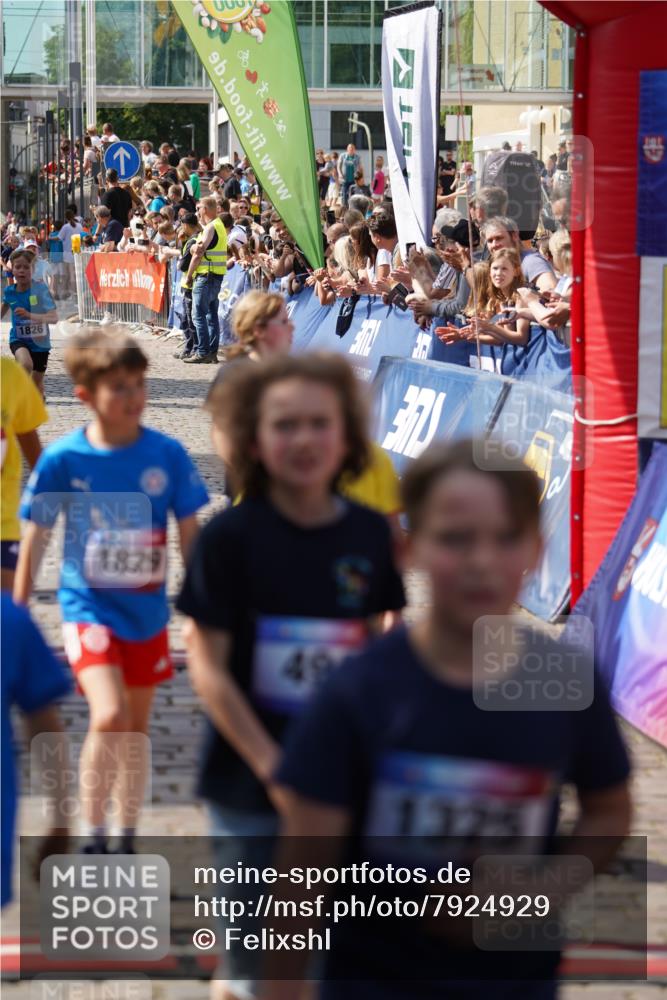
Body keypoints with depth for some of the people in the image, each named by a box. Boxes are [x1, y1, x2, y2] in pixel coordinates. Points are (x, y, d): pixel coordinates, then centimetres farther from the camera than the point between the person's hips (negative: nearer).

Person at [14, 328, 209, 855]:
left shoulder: (167, 454, -9)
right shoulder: (62, 459, -13)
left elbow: (190, 535, 0)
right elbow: (35, 539, -3)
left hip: (148, 610, 3)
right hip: (89, 608, -3)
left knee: (137, 727, 14)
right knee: (109, 718, -20)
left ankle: (128, 841, 30)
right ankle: (95, 836, -1)